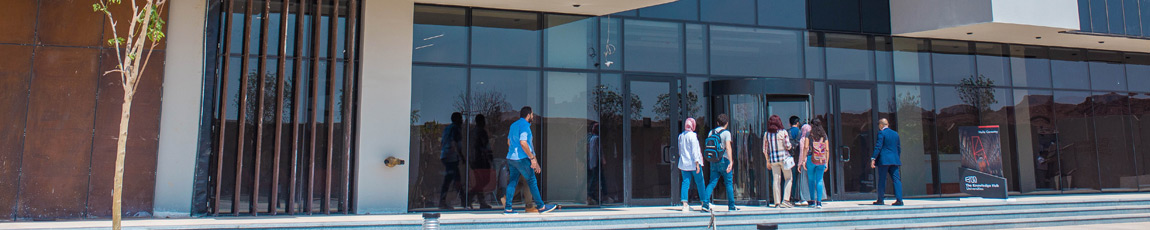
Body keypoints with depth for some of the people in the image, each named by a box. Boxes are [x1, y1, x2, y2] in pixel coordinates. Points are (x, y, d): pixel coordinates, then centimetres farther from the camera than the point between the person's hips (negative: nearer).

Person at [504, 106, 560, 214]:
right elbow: (523, 143, -21)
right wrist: (532, 158, -17)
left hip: (511, 157, 9)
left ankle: (507, 208, 4)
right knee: (532, 181, -1)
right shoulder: (524, 126, -12)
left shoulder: (513, 125, 16)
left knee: (513, 182, 8)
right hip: (522, 158, -9)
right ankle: (541, 207, 4)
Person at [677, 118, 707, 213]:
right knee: (700, 183, 6)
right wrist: (697, 163, -14)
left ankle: (685, 204, -5)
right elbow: (694, 151, -15)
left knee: (685, 183, 2)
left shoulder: (680, 136, 9)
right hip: (693, 163, -6)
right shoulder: (692, 135, -12)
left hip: (684, 163, 6)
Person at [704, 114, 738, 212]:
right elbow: (728, 147, -18)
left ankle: (705, 203, -11)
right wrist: (731, 161, -24)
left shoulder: (711, 132, 10)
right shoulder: (726, 133, -6)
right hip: (724, 160, -5)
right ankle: (731, 206, 9)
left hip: (713, 161, 5)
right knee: (729, 183, 5)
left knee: (712, 183, 3)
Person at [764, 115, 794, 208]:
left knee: (775, 180, 5)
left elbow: (765, 150, 7)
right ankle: (785, 200, -4)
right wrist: (790, 146, 14)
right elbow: (788, 146, -9)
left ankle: (777, 202, 3)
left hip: (773, 158, 3)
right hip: (784, 157, -3)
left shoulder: (766, 134, 6)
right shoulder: (783, 132, -4)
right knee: (788, 179, 7)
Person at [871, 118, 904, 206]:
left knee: (882, 180, 1)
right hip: (894, 160, 6)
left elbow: (878, 147, -13)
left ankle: (880, 200, 5)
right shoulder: (895, 134, 13)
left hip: (883, 160, -5)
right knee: (896, 179, 2)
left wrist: (873, 158, -14)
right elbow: (899, 148, 17)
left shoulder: (881, 133, -7)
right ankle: (899, 199, -5)